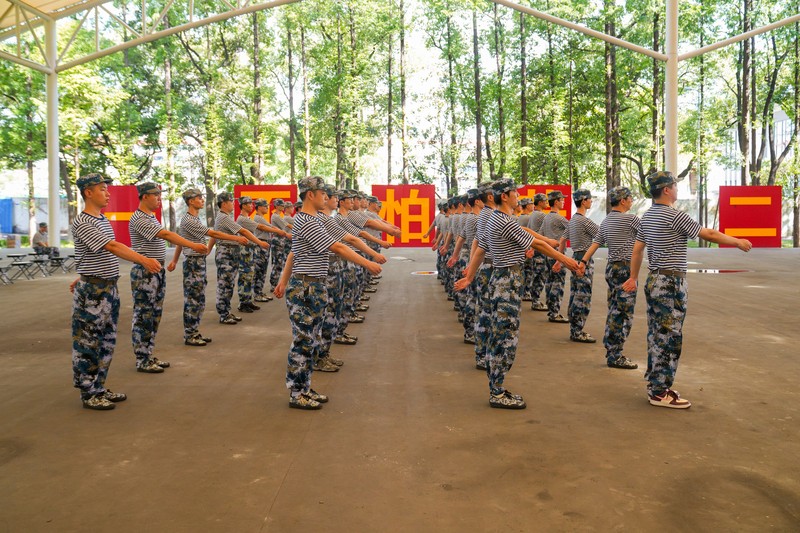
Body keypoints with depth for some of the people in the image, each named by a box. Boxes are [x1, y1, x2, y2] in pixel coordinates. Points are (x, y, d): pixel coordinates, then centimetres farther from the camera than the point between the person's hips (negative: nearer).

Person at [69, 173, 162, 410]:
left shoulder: (103, 220, 13)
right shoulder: (82, 223, -16)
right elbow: (112, 247, -28)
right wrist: (143, 260, -36)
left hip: (109, 287, 9)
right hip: (91, 292, -9)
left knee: (106, 341, 14)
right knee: (88, 342, 1)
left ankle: (99, 387, 25)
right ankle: (88, 394, 10)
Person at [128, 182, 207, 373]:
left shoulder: (152, 217, 15)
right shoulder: (139, 219, -16)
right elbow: (166, 235, -27)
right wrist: (193, 245, -33)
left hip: (158, 272, 10)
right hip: (145, 273, -9)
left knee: (154, 316, 13)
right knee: (143, 318, -2)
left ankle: (149, 355, 22)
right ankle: (142, 361, 5)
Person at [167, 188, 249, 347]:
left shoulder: (194, 219, 13)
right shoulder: (189, 221, -17)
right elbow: (213, 234, -20)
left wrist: (174, 261, 24)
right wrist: (236, 238, -18)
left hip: (200, 262, 9)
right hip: (193, 263, -9)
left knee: (199, 301, 12)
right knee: (192, 301, -3)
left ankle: (195, 332, 20)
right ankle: (189, 336, 4)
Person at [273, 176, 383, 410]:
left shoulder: (308, 220, 14)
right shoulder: (307, 222, -18)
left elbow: (293, 253, 19)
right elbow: (338, 248, -20)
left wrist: (283, 281, 22)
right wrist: (368, 264, -16)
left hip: (314, 288, 10)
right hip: (304, 289, -10)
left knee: (311, 342, 14)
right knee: (303, 342, -2)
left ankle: (304, 388, 24)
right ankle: (296, 394, 8)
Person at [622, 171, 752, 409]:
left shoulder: (647, 217, 11)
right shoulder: (675, 216, -15)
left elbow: (637, 250, 16)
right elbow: (709, 234, -9)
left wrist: (633, 277, 23)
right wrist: (738, 242, 4)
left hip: (653, 281, 9)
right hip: (671, 284, -9)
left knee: (656, 336, 12)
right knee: (669, 338, -3)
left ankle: (654, 385, 20)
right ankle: (661, 393, 1)